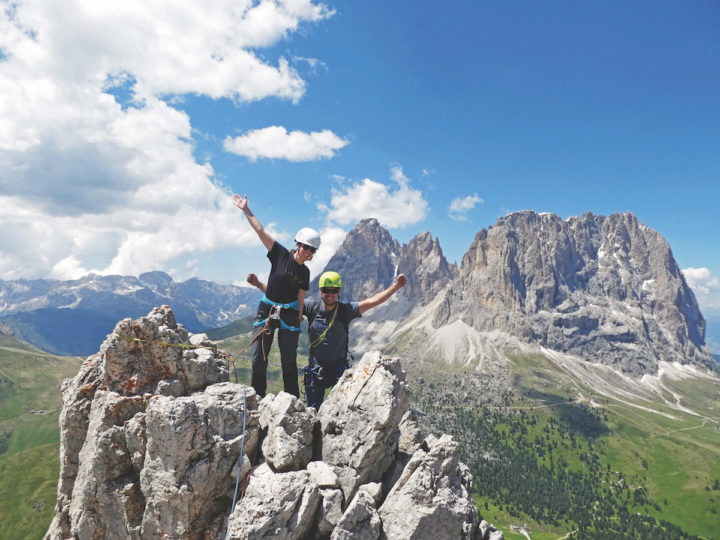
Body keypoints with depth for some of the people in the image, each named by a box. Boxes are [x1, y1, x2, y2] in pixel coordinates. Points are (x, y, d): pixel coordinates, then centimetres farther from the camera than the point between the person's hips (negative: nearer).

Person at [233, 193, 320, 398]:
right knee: (258, 360, 1)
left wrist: (297, 323, 3)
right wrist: (246, 210, -6)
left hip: (289, 315, 1)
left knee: (289, 362, 2)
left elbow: (300, 300, 7)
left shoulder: (304, 273, 5)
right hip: (266, 311, -1)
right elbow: (261, 231, -4)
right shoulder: (281, 255, -1)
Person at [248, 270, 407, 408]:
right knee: (313, 409, 7)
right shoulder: (312, 307, -5)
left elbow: (373, 301, -16)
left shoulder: (346, 310, -9)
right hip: (316, 367, 1)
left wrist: (396, 286, -26)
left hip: (339, 365, -1)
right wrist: (259, 284, -4)